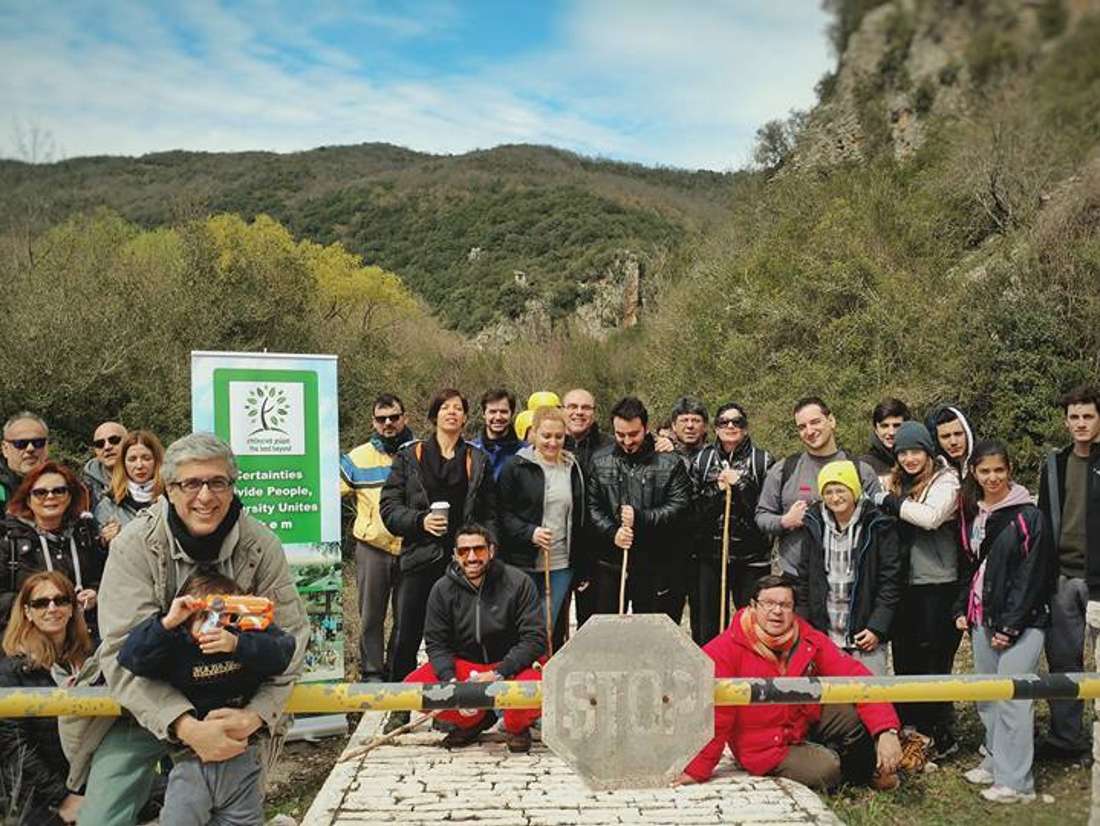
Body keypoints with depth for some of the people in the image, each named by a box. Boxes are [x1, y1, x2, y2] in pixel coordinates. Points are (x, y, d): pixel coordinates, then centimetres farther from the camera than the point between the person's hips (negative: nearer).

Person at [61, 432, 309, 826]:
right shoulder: (134, 547, -17)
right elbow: (123, 651, -22)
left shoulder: (261, 546, -13)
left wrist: (256, 714, -26)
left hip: (233, 709, 1)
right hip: (144, 705, -1)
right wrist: (186, 727, -33)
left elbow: (290, 635, -10)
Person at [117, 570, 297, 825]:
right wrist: (167, 622, -22)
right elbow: (130, 657, -13)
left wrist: (237, 644, -30)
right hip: (190, 759, -1)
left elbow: (282, 651, -18)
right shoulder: (176, 648, -4)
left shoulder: (247, 638, -3)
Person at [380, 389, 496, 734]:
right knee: (406, 635, 0)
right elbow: (389, 506, 4)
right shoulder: (409, 456, 9)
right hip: (420, 558, 0)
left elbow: (490, 514, 11)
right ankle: (400, 708, 15)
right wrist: (420, 521, -12)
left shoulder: (478, 460, 13)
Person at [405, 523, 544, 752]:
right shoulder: (442, 589, -5)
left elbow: (535, 639, -15)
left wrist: (498, 674, -25)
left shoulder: (518, 583, -13)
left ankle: (516, 727, 5)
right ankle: (473, 722, 8)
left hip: (509, 664, -3)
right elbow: (436, 643, -2)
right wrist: (450, 680, -22)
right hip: (462, 665, 3)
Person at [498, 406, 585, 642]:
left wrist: (583, 567, 11)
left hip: (561, 564, 3)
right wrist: (530, 532, -20)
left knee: (547, 629, 7)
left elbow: (579, 518, 14)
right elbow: (503, 513, -4)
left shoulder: (572, 468, 10)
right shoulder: (516, 467, -4)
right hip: (523, 564, -3)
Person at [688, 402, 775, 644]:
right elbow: (692, 508, 5)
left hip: (752, 558, -2)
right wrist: (718, 491, -8)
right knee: (707, 628, 8)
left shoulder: (763, 460, 3)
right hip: (708, 555, 2)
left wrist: (740, 484, -11)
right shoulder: (701, 460, 9)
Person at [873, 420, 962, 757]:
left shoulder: (945, 480, -5)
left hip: (937, 585, -6)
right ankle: (909, 730, 25)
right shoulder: (896, 482, 12)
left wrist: (889, 501, -16)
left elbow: (931, 516, -23)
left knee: (933, 663, 2)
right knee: (904, 660, 12)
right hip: (904, 586, 6)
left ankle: (942, 736, 16)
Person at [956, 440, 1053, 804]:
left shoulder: (1027, 516, -9)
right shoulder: (972, 514, 10)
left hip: (1020, 620, -6)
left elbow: (1033, 574, -12)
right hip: (982, 617, 7)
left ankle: (1016, 782, 0)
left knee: (1011, 696, -8)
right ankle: (995, 763, 25)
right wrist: (962, 609, 8)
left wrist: (1010, 625, -14)